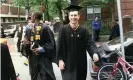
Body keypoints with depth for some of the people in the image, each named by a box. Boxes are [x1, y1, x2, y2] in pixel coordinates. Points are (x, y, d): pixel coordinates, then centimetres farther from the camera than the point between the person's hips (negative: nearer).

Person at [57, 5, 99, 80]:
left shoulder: (84, 30, -1)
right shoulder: (63, 30, -7)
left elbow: (90, 43, -7)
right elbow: (60, 46, -6)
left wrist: (94, 53, -26)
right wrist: (60, 60, -12)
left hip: (81, 63, 3)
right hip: (68, 63, -3)